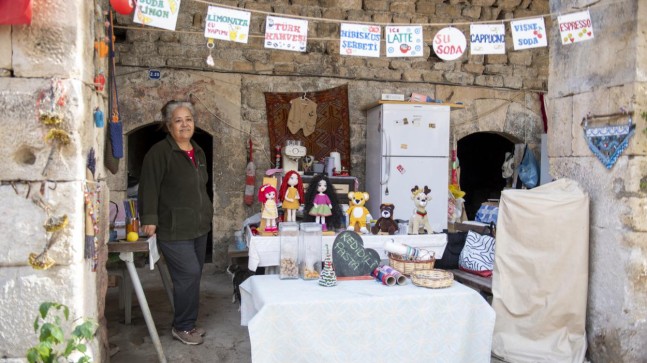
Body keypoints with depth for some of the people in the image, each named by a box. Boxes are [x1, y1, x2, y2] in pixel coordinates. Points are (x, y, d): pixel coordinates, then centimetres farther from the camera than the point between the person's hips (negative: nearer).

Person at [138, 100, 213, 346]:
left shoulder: (198, 153, 13)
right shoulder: (160, 152, -12)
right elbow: (149, 187, -17)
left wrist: (206, 212, 25)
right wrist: (149, 218, -21)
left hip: (198, 228, 8)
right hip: (174, 230, -8)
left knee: (192, 277, 13)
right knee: (189, 275, -11)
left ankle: (188, 324, 26)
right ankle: (182, 327, 7)